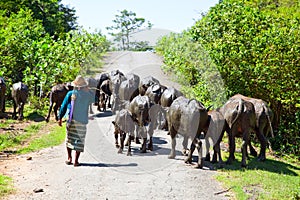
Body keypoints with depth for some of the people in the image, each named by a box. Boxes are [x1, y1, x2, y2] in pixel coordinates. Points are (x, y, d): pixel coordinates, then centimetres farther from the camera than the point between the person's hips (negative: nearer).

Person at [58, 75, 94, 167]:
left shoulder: (70, 94, -4)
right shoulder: (88, 95, -4)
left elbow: (64, 106, 0)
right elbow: (93, 99, 20)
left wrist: (60, 118, 8)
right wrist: (87, 89, 20)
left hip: (71, 120, 1)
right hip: (82, 121, -1)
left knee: (69, 138, 16)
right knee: (79, 141, 3)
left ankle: (69, 158, 12)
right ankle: (76, 161, 1)